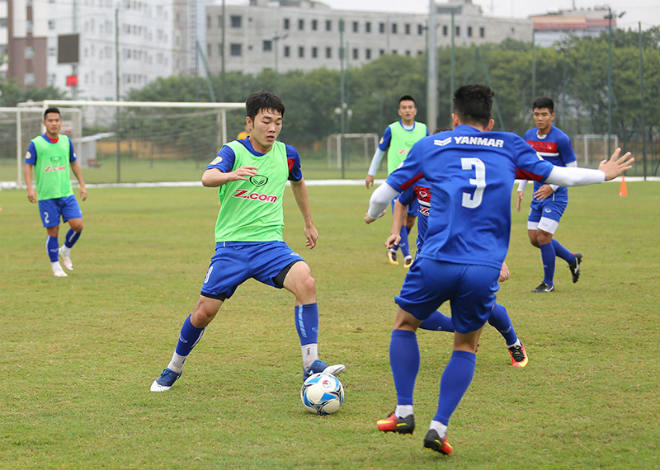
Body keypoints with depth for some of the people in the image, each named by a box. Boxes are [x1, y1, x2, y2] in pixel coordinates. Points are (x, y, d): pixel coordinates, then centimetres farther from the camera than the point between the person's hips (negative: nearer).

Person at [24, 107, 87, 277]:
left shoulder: (66, 141, 8)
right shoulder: (36, 144, -4)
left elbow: (74, 163, 20)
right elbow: (27, 166, -2)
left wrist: (82, 185, 16)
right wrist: (30, 188, -14)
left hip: (67, 193, 3)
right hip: (46, 196, -3)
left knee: (77, 225, -9)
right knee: (53, 232, -1)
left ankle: (65, 251, 19)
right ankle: (56, 266, 14)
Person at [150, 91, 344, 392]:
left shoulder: (287, 154, 6)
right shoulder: (234, 151, -6)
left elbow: (298, 184, 29)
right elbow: (207, 178, -27)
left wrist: (309, 224, 36)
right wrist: (232, 175, -48)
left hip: (270, 243, 2)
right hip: (231, 245, -2)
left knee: (305, 281, -26)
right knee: (204, 312, -1)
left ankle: (311, 366, -24)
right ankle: (174, 368, 26)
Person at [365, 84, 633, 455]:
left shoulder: (429, 147, 13)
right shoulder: (510, 147, 15)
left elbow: (385, 193, 18)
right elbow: (556, 175, 24)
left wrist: (374, 214, 42)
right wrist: (603, 174, 41)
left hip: (437, 261, -1)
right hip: (484, 270, 1)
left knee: (405, 323, 24)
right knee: (466, 345, 20)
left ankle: (404, 411, 16)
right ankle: (439, 428, 8)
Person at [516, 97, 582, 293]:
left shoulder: (561, 139, -14)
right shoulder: (529, 136, 6)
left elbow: (572, 169, -9)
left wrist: (552, 187, -18)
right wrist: (520, 189, 12)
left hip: (556, 196, -7)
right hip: (538, 194, 7)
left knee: (543, 237, -12)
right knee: (534, 238, 8)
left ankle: (548, 283, 4)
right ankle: (572, 258, 30)